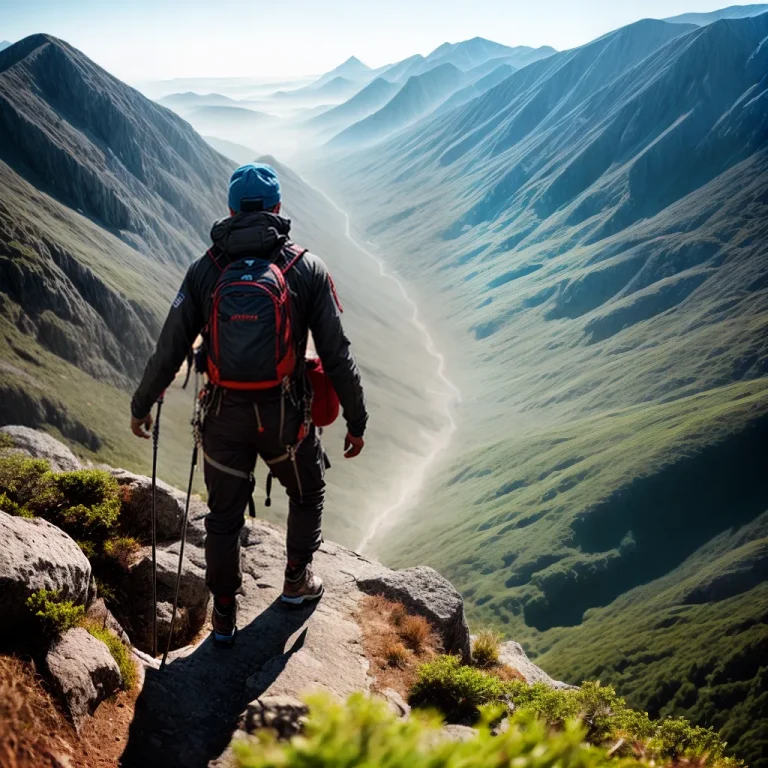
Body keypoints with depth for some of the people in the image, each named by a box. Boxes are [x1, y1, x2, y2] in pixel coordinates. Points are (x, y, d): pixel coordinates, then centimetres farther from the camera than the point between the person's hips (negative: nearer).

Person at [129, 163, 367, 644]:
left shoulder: (205, 270, -4)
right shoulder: (308, 269, -8)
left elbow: (169, 350, -2)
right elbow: (337, 355, -8)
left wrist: (141, 406, 14)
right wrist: (357, 421, 2)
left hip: (225, 415, 2)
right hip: (286, 415, -1)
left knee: (225, 515, 19)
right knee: (308, 493, 28)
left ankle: (225, 615, 32)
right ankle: (297, 581, 42)